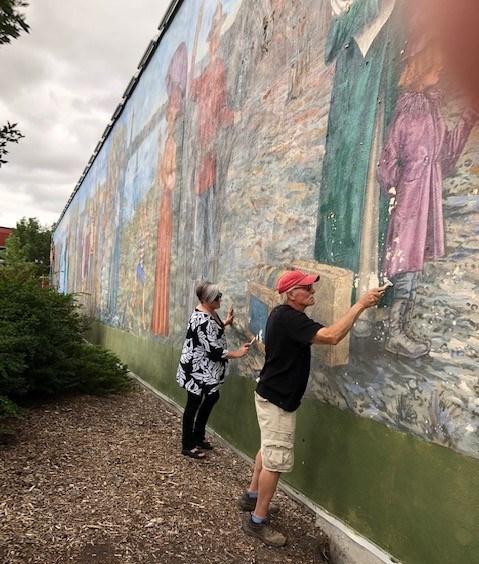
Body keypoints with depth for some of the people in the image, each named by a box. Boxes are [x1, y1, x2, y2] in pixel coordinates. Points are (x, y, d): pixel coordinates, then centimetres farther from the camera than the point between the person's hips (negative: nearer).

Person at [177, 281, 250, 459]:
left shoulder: (210, 313, 4)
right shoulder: (202, 320, -28)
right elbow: (213, 350, -26)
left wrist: (226, 323, 15)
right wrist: (237, 354, -18)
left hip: (207, 369, 10)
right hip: (197, 369, -10)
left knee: (212, 397, 18)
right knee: (194, 403, 2)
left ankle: (198, 436, 34)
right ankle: (187, 446, 18)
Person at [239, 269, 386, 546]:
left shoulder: (282, 314, 6)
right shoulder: (289, 319, -26)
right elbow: (331, 336, -35)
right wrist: (361, 304, -30)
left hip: (271, 395, 10)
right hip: (277, 401, -10)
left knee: (269, 449, 24)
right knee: (276, 460, -1)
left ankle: (251, 496, 41)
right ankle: (258, 521, 14)